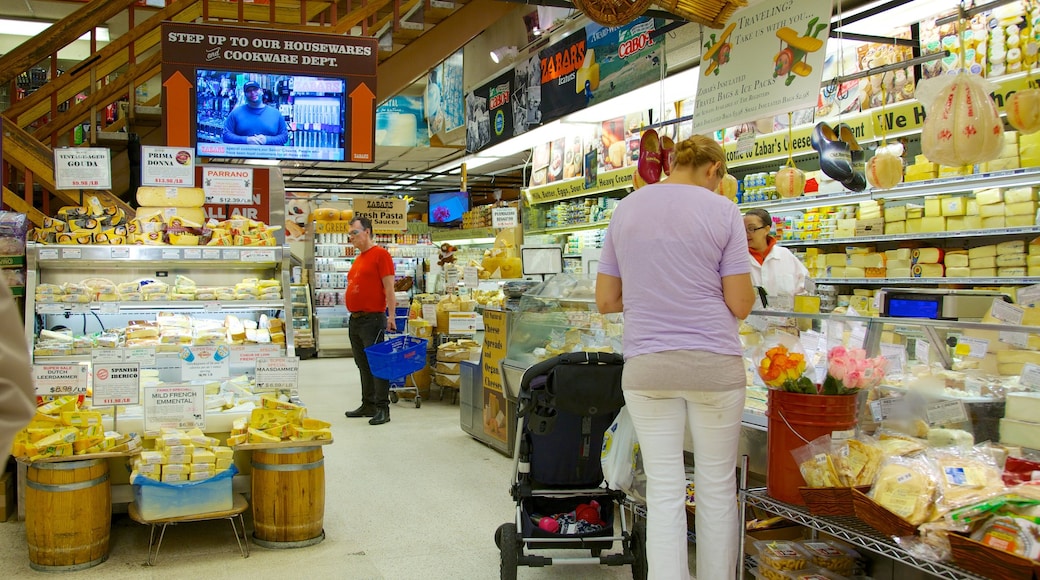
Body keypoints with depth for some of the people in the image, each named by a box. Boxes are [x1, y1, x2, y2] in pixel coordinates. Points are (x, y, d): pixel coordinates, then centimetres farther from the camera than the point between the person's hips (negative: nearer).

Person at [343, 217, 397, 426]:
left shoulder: (380, 254, -9)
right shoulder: (358, 259, 17)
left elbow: (388, 287, -14)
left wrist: (391, 315, -19)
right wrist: (355, 314, 17)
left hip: (372, 318, -9)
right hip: (355, 320, 9)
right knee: (363, 365, 14)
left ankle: (382, 409, -3)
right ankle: (368, 405, 23)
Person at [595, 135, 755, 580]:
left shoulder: (625, 210, 7)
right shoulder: (722, 212, -3)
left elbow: (605, 300, 8)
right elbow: (740, 305, -4)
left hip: (645, 366, 2)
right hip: (714, 363, -2)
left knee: (663, 491, 6)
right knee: (717, 487, 11)